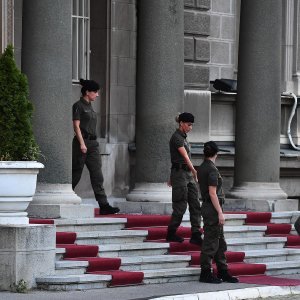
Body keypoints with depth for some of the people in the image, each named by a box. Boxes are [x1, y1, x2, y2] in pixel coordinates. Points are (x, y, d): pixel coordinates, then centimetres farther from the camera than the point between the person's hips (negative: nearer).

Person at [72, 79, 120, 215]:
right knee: (76, 174, 0)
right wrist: (82, 143, -19)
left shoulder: (90, 107, 17)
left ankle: (104, 206, -9)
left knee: (97, 175, -2)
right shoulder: (78, 106, -6)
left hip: (93, 143, 8)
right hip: (82, 142, -8)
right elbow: (76, 125, -12)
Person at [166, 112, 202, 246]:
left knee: (195, 205, 1)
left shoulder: (183, 137, 17)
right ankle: (171, 234, 12)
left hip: (188, 175, 9)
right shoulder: (176, 137, -13)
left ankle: (196, 236, -1)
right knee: (181, 206, -2)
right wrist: (194, 171, -30)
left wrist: (171, 178, 26)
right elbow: (185, 157, -23)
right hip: (180, 173, -9)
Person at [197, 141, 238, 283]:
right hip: (213, 208, -10)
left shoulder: (201, 168, 11)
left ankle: (222, 271, 19)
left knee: (220, 243, 14)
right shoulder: (212, 170, -16)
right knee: (210, 242, -3)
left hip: (207, 206, 10)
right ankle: (205, 273, 2)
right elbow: (212, 193, -19)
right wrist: (220, 213, -18)